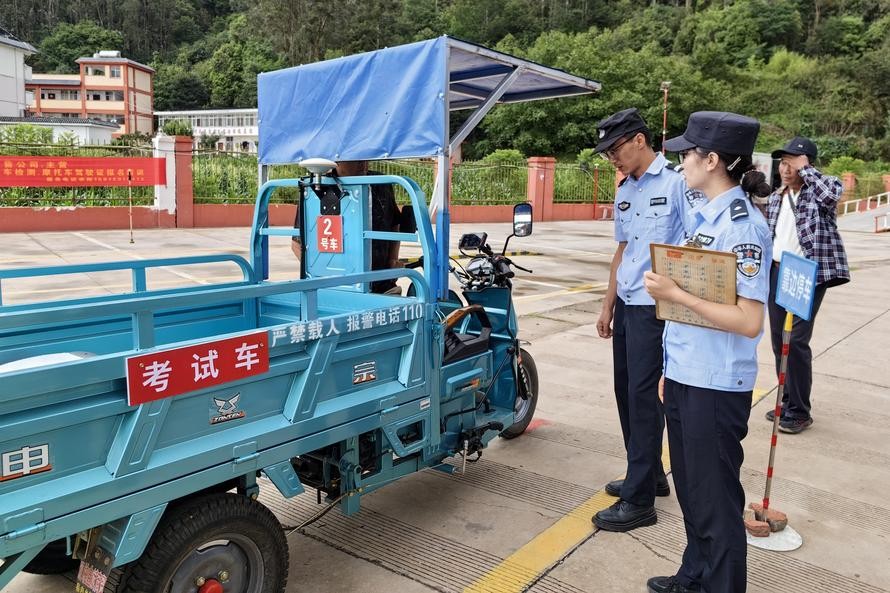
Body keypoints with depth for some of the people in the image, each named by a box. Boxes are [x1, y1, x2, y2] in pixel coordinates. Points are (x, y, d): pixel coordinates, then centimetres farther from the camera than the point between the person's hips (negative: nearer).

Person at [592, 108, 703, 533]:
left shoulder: (676, 182, -11)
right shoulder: (625, 191, 14)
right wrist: (608, 306, 20)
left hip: (657, 308, -8)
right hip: (626, 306, 8)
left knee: (643, 397, -5)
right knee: (626, 393, 14)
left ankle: (639, 501, 6)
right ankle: (650, 476, 31)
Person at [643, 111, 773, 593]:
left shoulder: (742, 225, -18)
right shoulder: (705, 215, 9)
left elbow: (749, 320, -25)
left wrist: (674, 293, -24)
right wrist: (671, 366, 13)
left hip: (715, 386, -9)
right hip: (684, 376, 9)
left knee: (715, 500, 6)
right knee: (691, 490, 23)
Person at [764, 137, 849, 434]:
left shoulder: (818, 192, -5)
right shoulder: (776, 198, 13)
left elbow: (833, 191, -30)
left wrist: (805, 169, -18)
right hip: (777, 273, 7)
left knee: (797, 342, -9)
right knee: (779, 341, 11)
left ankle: (800, 411, 3)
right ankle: (787, 401, 24)